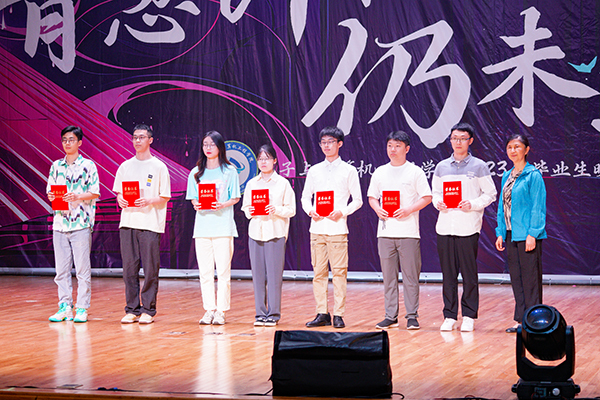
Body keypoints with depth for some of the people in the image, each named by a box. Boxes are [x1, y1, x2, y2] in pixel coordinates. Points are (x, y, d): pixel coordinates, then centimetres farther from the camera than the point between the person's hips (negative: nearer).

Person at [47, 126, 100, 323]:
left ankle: (82, 308, 1)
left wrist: (77, 197, -20)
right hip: (60, 222, 4)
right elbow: (50, 190, 16)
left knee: (82, 268, -4)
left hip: (81, 223, -4)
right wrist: (51, 196, -7)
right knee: (61, 268, 5)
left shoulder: (88, 165, 0)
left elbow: (95, 193, -4)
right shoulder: (56, 166, 14)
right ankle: (64, 306, 11)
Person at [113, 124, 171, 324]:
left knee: (150, 269, -4)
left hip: (150, 223, -3)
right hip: (127, 222, 4)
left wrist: (148, 201, -16)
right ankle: (132, 309, 10)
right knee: (129, 268, 3)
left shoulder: (159, 167, 2)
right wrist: (120, 199, -5)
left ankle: (148, 310, 3)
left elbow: (165, 197, 1)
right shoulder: (125, 166, 14)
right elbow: (118, 192, 17)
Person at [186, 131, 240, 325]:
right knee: (205, 271, 2)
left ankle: (221, 310, 0)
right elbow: (193, 198, 13)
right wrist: (196, 204, -10)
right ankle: (209, 309, 9)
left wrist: (223, 205, -16)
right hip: (202, 225, 3)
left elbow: (235, 198, 3)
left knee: (223, 270, -5)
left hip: (223, 224, -3)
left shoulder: (229, 171, 4)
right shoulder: (196, 173, 13)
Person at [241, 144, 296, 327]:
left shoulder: (283, 183, 3)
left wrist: (276, 210, -16)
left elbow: (291, 210, 1)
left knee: (274, 274, -5)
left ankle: (273, 314, 1)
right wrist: (249, 211, -6)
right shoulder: (252, 183, 14)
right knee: (258, 274, 2)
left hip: (275, 232, -3)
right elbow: (245, 207, 16)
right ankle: (260, 313, 8)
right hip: (255, 231, 3)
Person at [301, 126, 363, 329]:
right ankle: (322, 313, 7)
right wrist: (310, 211, -3)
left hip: (337, 227, -3)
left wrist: (342, 212, -12)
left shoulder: (349, 170, 4)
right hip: (317, 227, 3)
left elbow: (357, 200, 4)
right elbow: (305, 197, 17)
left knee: (339, 272, -6)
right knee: (319, 272, 3)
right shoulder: (314, 171, 13)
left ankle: (338, 315, -2)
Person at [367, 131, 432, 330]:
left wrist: (409, 210, -13)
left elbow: (427, 197, 0)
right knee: (388, 276, 5)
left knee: (410, 275, -3)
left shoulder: (415, 172, 1)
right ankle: (390, 316, 10)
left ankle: (412, 316, 3)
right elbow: (372, 196, 18)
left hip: (408, 231, -3)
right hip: (385, 230, 3)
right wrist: (377, 209, -3)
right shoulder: (380, 172, 12)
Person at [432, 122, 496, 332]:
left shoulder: (479, 166, 3)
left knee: (469, 273, -1)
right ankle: (449, 316, 11)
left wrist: (473, 204, -12)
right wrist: (438, 203, -3)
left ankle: (469, 316, 7)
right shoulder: (441, 167, 13)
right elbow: (435, 192, 19)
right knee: (448, 273, 4)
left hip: (468, 227, -3)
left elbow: (490, 194, 3)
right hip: (445, 226, 3)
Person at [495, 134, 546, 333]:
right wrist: (501, 233, 12)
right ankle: (521, 319, 17)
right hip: (511, 234, 7)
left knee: (530, 278, -4)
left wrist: (532, 234, -16)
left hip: (527, 235, -7)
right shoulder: (507, 177, 14)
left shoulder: (533, 175, -7)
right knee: (516, 278, 10)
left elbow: (538, 206, -11)